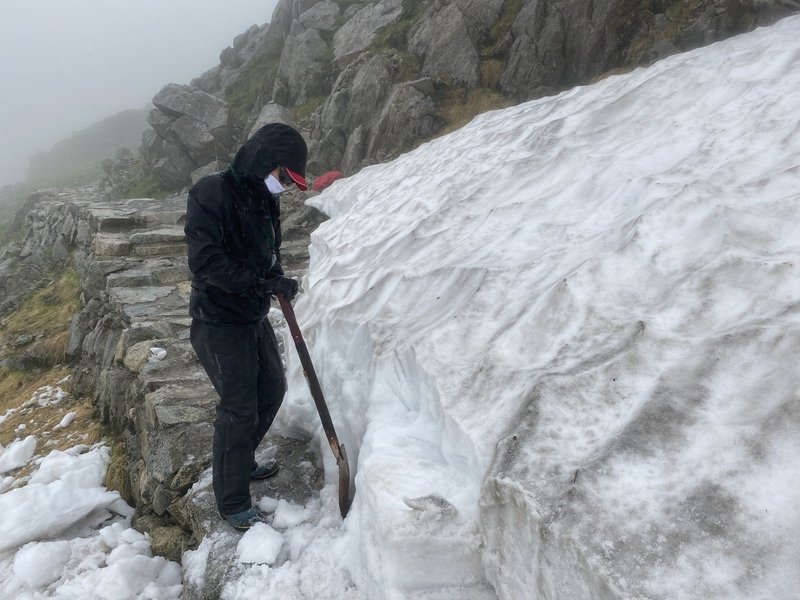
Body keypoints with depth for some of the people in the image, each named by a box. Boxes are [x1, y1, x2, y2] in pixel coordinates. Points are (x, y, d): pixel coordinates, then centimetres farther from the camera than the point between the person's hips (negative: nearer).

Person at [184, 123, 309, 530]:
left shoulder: (265, 200, 6)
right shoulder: (213, 194, -20)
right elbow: (206, 261, -28)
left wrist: (278, 280, -5)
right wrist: (264, 282, -25)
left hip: (254, 316, 9)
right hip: (219, 322, -9)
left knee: (272, 389, 20)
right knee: (239, 408, -2)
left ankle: (241, 462, 42)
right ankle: (233, 502, 17)